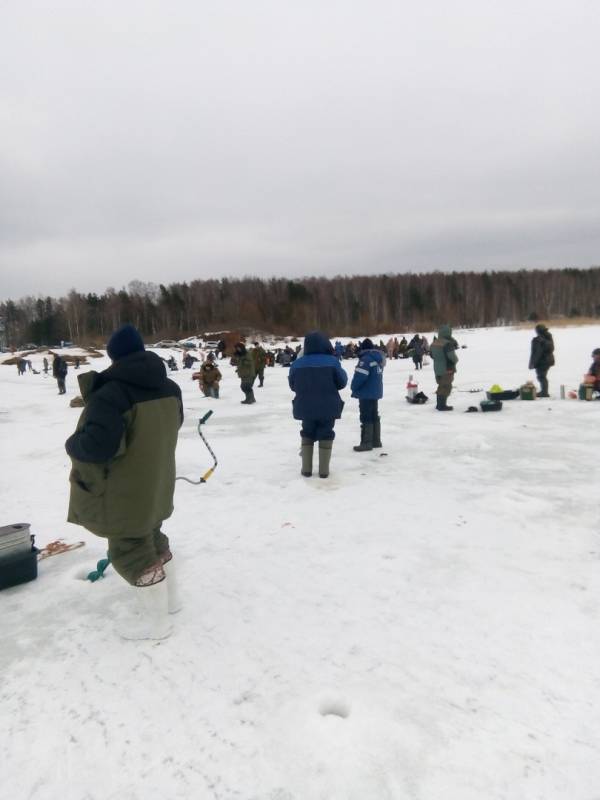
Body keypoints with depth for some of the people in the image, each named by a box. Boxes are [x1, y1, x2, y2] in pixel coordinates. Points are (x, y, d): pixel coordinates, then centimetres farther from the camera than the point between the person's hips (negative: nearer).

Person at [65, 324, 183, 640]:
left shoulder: (111, 394, -26)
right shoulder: (169, 388, 1)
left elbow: (97, 446, -30)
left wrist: (72, 444, -9)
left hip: (124, 493, -8)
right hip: (154, 486, 8)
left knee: (130, 550, 8)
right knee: (152, 538, 25)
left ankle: (155, 619, 21)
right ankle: (167, 595, 42)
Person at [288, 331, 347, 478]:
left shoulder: (297, 364, -3)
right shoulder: (332, 361, -11)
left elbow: (292, 385, 9)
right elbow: (342, 382, -4)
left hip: (306, 408, 2)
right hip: (328, 407, -2)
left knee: (307, 435, 18)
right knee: (326, 436, 10)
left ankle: (306, 468, 17)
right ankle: (324, 470, 11)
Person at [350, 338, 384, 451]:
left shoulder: (366, 359, -19)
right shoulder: (378, 358, 10)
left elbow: (360, 376, -22)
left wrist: (354, 387, -5)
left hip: (366, 393, -9)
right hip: (375, 392, 9)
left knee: (366, 418, -5)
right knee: (374, 416, 15)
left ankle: (366, 443, -3)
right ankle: (376, 441, 22)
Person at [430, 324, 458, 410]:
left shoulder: (434, 343, 5)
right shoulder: (447, 344, -21)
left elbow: (432, 355, 14)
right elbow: (452, 357, -23)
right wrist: (456, 360, -2)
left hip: (437, 368, 8)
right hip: (447, 369, -8)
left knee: (441, 386, 20)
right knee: (446, 387, 2)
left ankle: (439, 404, 27)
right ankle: (442, 406, 5)